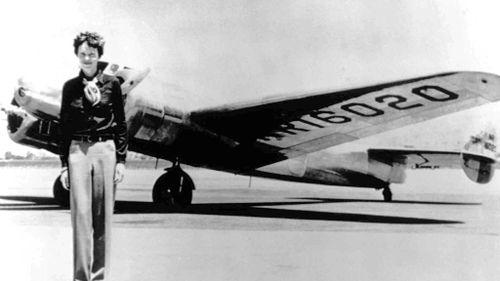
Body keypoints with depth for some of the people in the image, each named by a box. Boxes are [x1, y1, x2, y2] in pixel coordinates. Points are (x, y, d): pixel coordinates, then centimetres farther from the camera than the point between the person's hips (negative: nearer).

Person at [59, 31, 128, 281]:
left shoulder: (111, 84, 4)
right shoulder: (70, 87, 7)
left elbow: (121, 124, 5)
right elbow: (64, 127, 8)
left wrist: (121, 160, -1)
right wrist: (64, 165, 4)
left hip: (106, 150, 0)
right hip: (78, 151, 1)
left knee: (103, 213, 3)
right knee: (81, 212, -4)